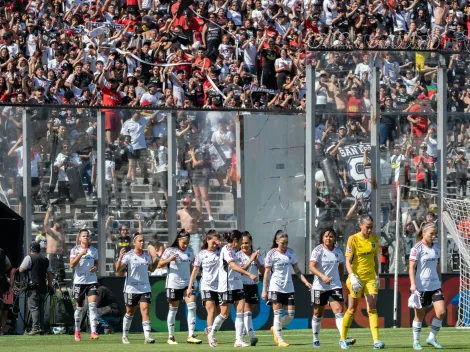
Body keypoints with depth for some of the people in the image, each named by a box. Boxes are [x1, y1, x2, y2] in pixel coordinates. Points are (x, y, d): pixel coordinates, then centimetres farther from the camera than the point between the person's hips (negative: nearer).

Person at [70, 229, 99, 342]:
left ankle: (93, 332, -19)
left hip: (92, 281, 1)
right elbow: (72, 265, -11)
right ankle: (77, 331, 24)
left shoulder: (94, 251, 8)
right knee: (79, 307, 7)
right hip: (79, 281, -1)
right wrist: (81, 254, -20)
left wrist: (95, 268, -1)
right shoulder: (75, 250, 0)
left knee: (92, 305, -14)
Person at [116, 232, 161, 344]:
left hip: (145, 288, 3)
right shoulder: (128, 255, -9)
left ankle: (147, 337, -19)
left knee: (145, 311, -11)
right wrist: (120, 258, -34)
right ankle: (125, 336, 27)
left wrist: (156, 258, 6)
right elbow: (118, 269, -17)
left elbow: (151, 268, 21)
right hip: (131, 288, -3)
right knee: (130, 313, 11)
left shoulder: (147, 255, 5)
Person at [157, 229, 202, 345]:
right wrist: (169, 259, -26)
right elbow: (160, 265, -8)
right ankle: (171, 337, 15)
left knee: (192, 306, -11)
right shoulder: (170, 251, -7)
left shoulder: (190, 251, 7)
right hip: (173, 284, -4)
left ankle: (191, 336, -11)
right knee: (173, 309, 4)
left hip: (187, 283, 4)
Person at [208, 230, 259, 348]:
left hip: (237, 286, 8)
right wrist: (249, 274, -31)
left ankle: (239, 340, -9)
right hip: (226, 287, -8)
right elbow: (233, 266, -25)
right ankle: (212, 335, 21)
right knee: (225, 314, 0)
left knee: (240, 311, -5)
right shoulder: (226, 250, -12)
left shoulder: (233, 251, 16)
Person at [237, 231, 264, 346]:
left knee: (249, 311, 10)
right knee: (247, 311, -15)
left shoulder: (258, 255, 5)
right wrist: (250, 260, -22)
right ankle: (251, 337, -24)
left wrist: (257, 261, -11)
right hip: (242, 286, -4)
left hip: (253, 286, 4)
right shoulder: (238, 255, -5)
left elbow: (263, 272, 2)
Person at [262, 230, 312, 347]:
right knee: (278, 314, -6)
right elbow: (267, 273, -2)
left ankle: (275, 329, 24)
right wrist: (264, 290, -5)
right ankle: (280, 340, 0)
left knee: (290, 314, -1)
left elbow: (297, 270, 13)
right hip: (275, 288, -4)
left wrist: (305, 282, 2)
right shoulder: (271, 254, -4)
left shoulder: (291, 252, 8)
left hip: (289, 288, 4)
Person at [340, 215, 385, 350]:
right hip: (356, 278, -3)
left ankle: (376, 340, -14)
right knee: (352, 309, 6)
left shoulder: (374, 239, 4)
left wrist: (377, 276, 15)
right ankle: (342, 339, 21)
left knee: (372, 308, -8)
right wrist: (352, 276, -25)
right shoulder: (353, 239, -10)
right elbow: (348, 261, -12)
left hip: (370, 278, 3)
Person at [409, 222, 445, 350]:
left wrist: (439, 281, 19)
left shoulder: (436, 248, 10)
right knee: (419, 314, 2)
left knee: (441, 312, -6)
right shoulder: (417, 248, -8)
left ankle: (432, 338, 9)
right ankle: (416, 342, 15)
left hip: (435, 285, 5)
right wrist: (413, 284, -20)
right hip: (421, 286, -5)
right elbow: (412, 267, -11)